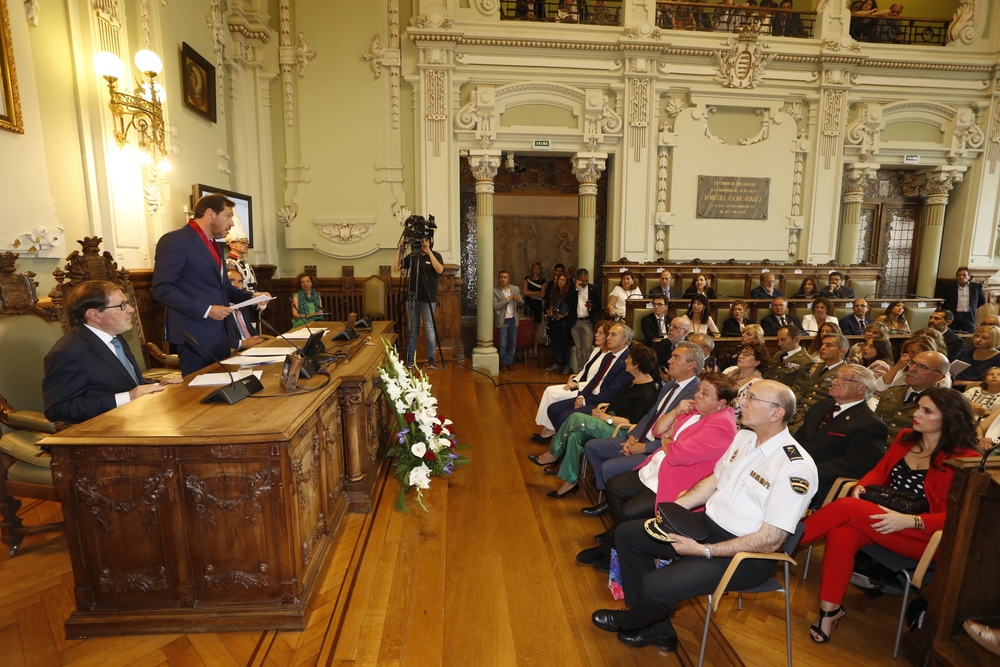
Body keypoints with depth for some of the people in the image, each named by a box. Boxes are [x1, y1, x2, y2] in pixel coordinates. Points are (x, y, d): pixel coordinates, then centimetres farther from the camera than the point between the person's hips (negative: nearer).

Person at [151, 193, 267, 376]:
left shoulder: (213, 244, 18)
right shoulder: (175, 240, -10)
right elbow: (162, 289, -18)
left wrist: (251, 297, 7)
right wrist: (206, 310, -22)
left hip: (222, 334, 9)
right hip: (196, 336, -8)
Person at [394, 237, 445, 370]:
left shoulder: (435, 255, 0)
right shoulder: (412, 256, 9)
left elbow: (440, 270, -19)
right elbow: (396, 267, 3)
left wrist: (429, 252, -21)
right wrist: (400, 249, -6)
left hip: (428, 299, -3)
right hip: (412, 298, 3)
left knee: (429, 329, -2)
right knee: (412, 329, 7)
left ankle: (431, 359, 5)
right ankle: (410, 359, 14)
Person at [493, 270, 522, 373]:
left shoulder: (516, 288, 1)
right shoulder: (494, 290, -12)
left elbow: (521, 303, 8)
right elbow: (495, 306, -19)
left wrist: (519, 299, -16)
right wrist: (508, 299, -23)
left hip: (513, 320, 4)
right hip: (502, 321, -4)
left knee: (513, 343, 12)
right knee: (503, 344, 3)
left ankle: (510, 362, 26)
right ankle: (503, 364, 18)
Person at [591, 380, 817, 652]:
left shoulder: (796, 468, -23)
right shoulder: (744, 437, 2)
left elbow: (770, 540, -22)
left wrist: (703, 551, -22)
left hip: (746, 556, -8)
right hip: (706, 523, 9)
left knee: (656, 586, -24)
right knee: (626, 533, 5)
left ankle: (629, 622, 14)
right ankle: (656, 628, 14)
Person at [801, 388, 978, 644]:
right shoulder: (905, 438, 8)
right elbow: (880, 470, 15)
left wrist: (909, 521, -25)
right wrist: (860, 486, -6)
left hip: (925, 536, -5)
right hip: (884, 521, 5)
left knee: (846, 507, -29)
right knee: (842, 535, -29)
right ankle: (830, 608, -18)